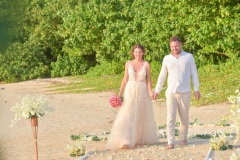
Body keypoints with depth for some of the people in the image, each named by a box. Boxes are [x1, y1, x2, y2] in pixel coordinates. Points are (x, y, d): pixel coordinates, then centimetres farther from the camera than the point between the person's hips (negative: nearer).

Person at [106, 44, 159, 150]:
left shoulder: (146, 64, 0)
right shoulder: (128, 64, 3)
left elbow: (148, 80, -1)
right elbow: (125, 79, 7)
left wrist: (150, 91, -18)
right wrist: (120, 93, 2)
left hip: (142, 92, 0)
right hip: (130, 91, 0)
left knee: (143, 116, 11)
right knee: (127, 116, -9)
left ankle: (143, 139, 28)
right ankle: (125, 142, -15)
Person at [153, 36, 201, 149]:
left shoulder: (189, 57, 1)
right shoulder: (167, 59, 7)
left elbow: (194, 74, 2)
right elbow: (162, 76, 13)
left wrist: (196, 89, -3)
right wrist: (157, 91, 10)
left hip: (185, 93, -1)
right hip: (171, 92, 1)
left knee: (184, 117, 9)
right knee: (170, 118, -7)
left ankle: (183, 138, 27)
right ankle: (170, 142, -9)